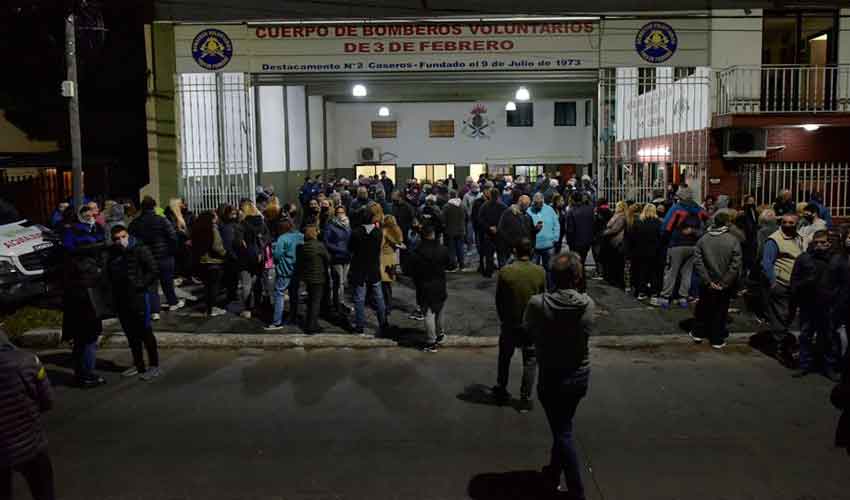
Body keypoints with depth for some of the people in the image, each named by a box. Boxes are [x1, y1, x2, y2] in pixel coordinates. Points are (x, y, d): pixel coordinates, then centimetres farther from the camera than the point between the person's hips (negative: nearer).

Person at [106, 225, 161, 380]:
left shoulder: (140, 250, -9)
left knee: (145, 331, -4)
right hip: (120, 299, 6)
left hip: (139, 296, -6)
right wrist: (115, 289, 7)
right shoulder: (112, 253, 8)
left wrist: (139, 285, -13)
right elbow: (109, 275, 20)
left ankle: (154, 366, 5)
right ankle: (138, 364, 24)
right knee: (130, 333, 13)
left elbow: (153, 271, -11)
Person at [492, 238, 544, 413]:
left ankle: (501, 391, 33)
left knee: (504, 358, 21)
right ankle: (525, 399, 15)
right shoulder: (540, 272, -11)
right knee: (530, 362, 13)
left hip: (509, 323, 0)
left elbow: (498, 300, -5)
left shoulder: (505, 271, -14)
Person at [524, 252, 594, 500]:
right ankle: (553, 473, 41)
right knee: (562, 426, 23)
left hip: (551, 377, -3)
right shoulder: (589, 304, -14)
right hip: (580, 375, 4)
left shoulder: (537, 303, -22)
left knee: (563, 433, 10)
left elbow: (528, 331, -6)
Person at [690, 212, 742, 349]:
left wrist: (707, 280, -8)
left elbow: (697, 261, -10)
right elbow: (736, 265, -16)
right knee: (720, 311, 10)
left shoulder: (703, 239, -7)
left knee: (703, 308, 19)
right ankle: (717, 340, 17)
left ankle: (698, 333, 29)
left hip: (707, 285, 2)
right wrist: (725, 282, -11)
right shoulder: (733, 240, -14)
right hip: (725, 286, -2)